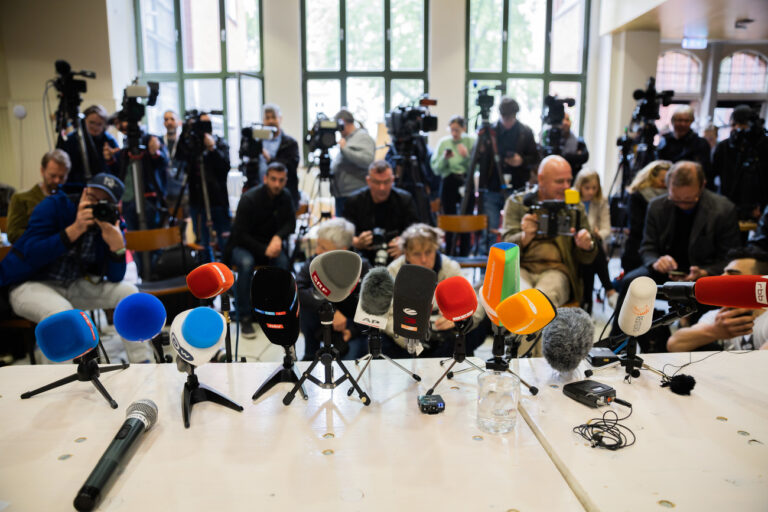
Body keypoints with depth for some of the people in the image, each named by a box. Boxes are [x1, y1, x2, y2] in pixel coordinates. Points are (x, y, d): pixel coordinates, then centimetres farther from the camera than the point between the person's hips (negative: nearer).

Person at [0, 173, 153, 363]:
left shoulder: (111, 222, -4)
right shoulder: (53, 206, -15)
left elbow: (115, 278, -10)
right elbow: (32, 255, -27)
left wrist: (116, 244, -28)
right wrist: (75, 229, -34)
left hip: (74, 285, 5)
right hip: (30, 284, -5)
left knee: (128, 291, -8)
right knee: (61, 311, -35)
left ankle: (142, 366, -4)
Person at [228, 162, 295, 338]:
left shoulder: (285, 197, -4)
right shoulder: (249, 199, -18)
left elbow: (290, 223, 0)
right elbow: (240, 234, -17)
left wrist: (278, 237, -22)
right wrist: (264, 250, -27)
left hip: (269, 244, 3)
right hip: (242, 246, -3)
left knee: (283, 261, -30)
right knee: (246, 262, -37)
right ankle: (244, 317, -26)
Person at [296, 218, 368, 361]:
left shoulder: (362, 269, -23)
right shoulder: (315, 261, -17)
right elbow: (295, 290, -30)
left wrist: (352, 331, -32)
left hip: (354, 323, -4)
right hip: (325, 321, 4)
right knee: (306, 302, -25)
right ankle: (311, 355, -6)